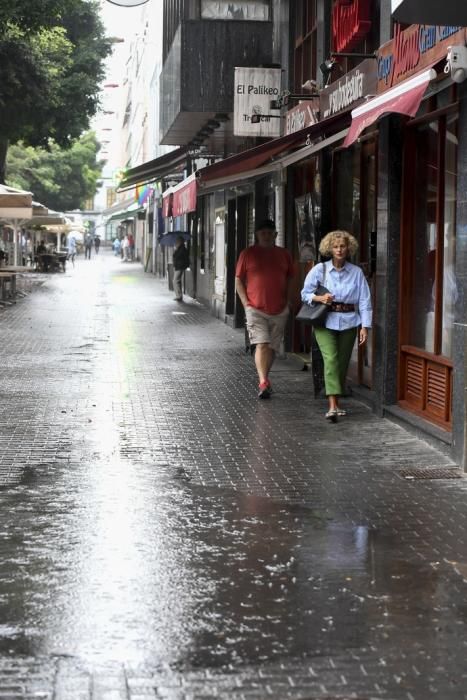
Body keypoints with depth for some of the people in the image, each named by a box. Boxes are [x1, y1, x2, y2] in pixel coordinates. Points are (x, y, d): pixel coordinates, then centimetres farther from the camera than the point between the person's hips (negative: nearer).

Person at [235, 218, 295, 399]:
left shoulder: (284, 255, 11)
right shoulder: (248, 254, 3)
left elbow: (290, 279, 18)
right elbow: (238, 280, 5)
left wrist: (288, 302, 6)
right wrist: (246, 302, -5)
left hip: (279, 310, 3)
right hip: (256, 308, -3)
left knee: (272, 347, 8)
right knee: (261, 344, -15)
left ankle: (264, 379, 23)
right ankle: (263, 383, -21)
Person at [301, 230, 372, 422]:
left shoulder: (356, 272, 3)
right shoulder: (319, 270, 1)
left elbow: (365, 300, 2)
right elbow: (305, 293, 6)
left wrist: (365, 326, -5)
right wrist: (319, 298, -15)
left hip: (348, 323, 2)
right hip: (325, 322, -2)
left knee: (343, 362, 8)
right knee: (331, 359, -17)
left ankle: (336, 403, 24)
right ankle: (332, 406, -23)